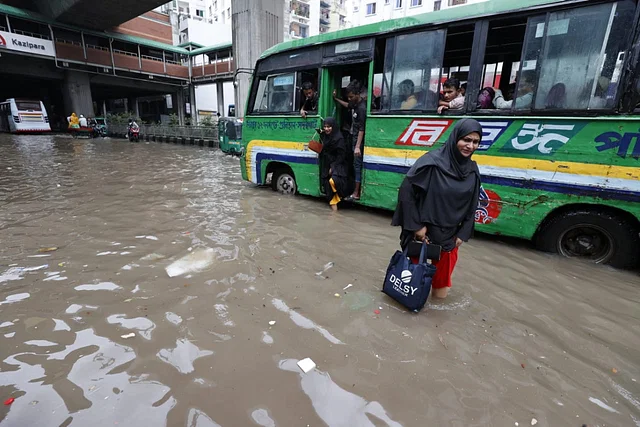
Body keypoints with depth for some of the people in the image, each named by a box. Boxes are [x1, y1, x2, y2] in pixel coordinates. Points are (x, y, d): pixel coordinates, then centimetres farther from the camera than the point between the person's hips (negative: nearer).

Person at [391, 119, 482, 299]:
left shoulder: (472, 171, 1)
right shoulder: (432, 162, -17)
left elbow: (471, 207, 8)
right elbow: (406, 191, -16)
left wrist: (462, 234, 3)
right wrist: (416, 225, -16)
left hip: (448, 235, 5)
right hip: (422, 230, -4)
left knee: (443, 273, 16)